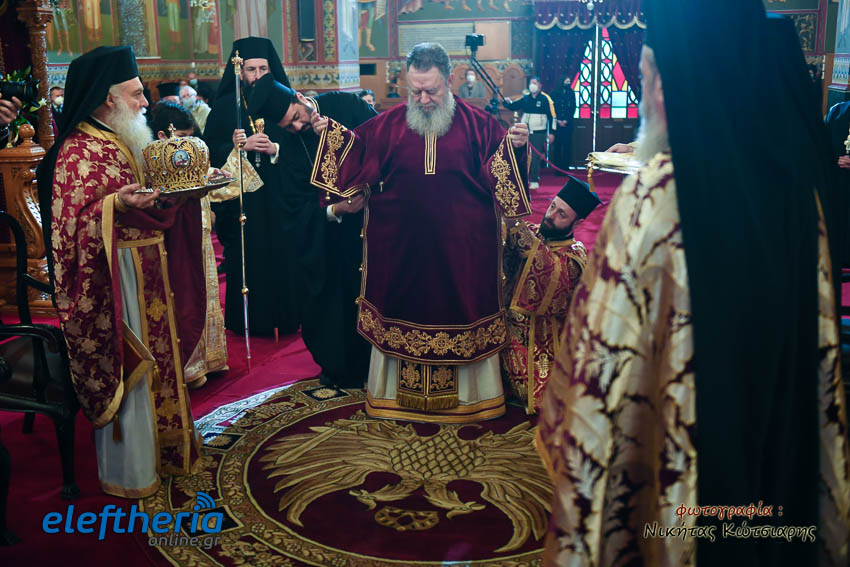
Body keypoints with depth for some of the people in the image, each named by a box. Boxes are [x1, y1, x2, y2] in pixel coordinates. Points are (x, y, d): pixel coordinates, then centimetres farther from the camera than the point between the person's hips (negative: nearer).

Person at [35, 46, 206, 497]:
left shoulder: (121, 143, 12)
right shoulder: (78, 153, -17)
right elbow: (75, 227, -23)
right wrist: (116, 206, -38)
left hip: (145, 273, 10)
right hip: (114, 281, -9)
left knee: (155, 362, 18)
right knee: (125, 369, 1)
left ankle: (159, 449, 34)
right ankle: (129, 473, 16)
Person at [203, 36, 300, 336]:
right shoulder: (225, 106, 6)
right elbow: (210, 150, -2)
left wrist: (276, 149, -16)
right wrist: (242, 145, -15)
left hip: (278, 197, 0)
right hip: (241, 198, 0)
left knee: (281, 256, -1)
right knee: (246, 260, 1)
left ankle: (284, 318, 12)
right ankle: (249, 321, 13)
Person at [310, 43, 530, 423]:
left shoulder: (477, 124, -1)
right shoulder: (387, 125, 3)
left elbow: (502, 169, -2)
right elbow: (354, 155, 7)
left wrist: (515, 146, -20)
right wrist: (330, 135, -6)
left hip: (461, 246, -1)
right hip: (402, 245, 1)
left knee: (461, 313, 9)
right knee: (405, 311, 11)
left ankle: (468, 395, 27)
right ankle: (401, 392, 28)